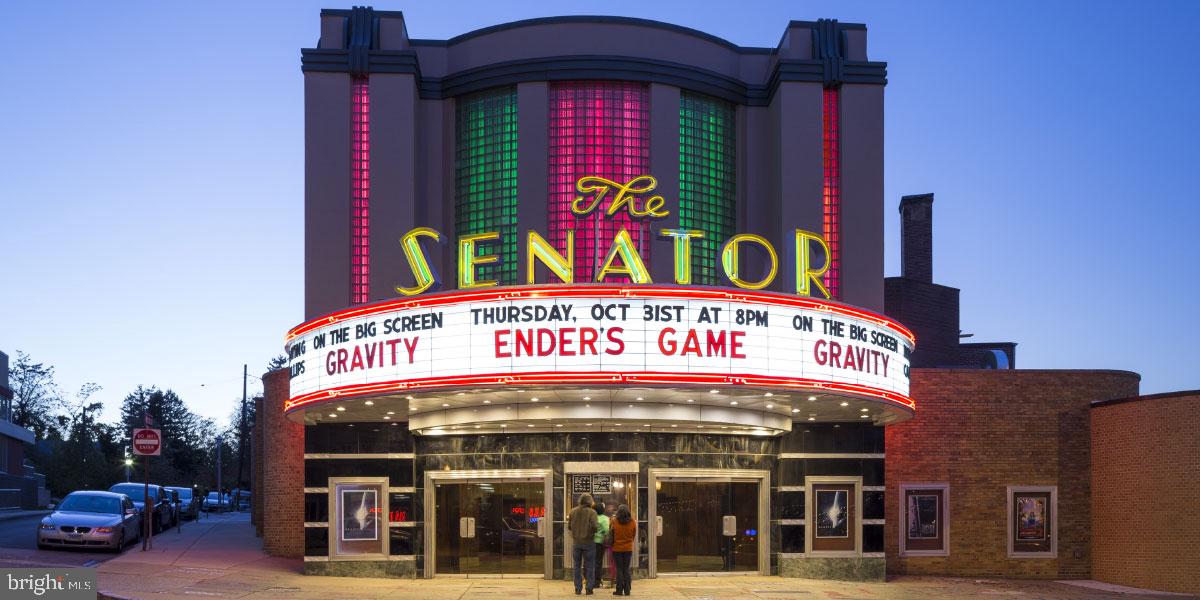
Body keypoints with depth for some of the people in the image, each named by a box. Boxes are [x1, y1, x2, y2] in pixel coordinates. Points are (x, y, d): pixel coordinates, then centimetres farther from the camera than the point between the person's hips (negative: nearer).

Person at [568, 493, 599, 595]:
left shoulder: (573, 512, 1)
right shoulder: (592, 512, -11)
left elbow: (569, 527, 3)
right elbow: (594, 526, -22)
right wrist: (592, 532, -1)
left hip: (576, 542, 3)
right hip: (588, 541, -3)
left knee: (577, 566, 11)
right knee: (590, 566, 6)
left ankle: (578, 588, 11)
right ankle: (589, 588, 4)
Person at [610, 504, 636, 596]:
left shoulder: (615, 522, -12)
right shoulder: (633, 522, -7)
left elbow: (611, 535, 0)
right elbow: (634, 535, 6)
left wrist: (612, 544, 18)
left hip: (617, 548, -2)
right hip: (628, 548, 2)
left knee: (619, 569, 5)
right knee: (626, 569, 9)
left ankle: (619, 590, 4)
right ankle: (627, 590, 8)